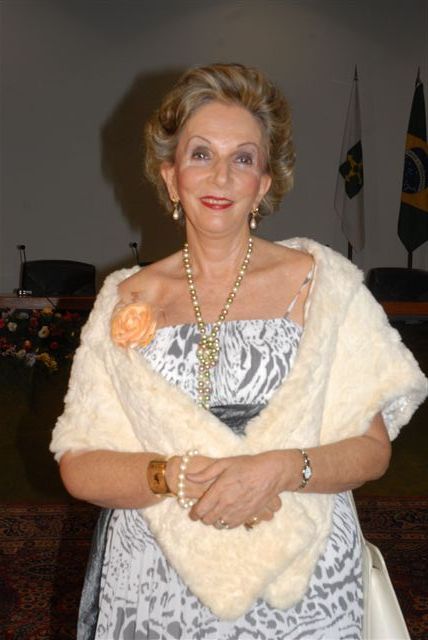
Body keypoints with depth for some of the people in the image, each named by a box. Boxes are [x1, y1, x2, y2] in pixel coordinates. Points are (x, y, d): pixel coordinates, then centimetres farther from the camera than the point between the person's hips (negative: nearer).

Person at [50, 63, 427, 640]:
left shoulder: (319, 281, -4)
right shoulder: (127, 300, -1)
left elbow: (372, 450, -5)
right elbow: (78, 467, -4)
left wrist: (280, 469, -22)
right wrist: (176, 475, -20)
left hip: (300, 586, 0)